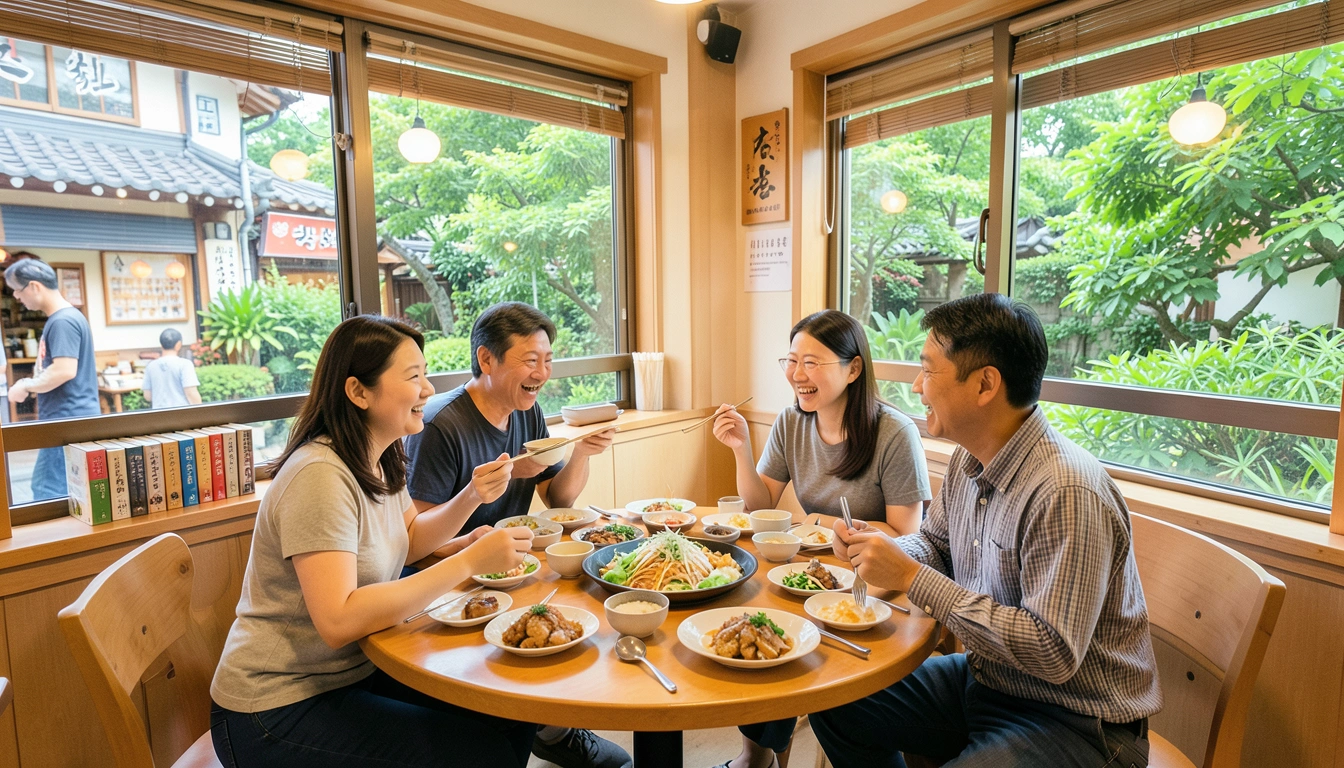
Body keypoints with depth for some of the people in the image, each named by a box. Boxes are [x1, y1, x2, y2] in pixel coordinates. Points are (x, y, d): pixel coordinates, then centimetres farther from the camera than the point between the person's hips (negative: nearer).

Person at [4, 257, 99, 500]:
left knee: (48, 493, -7)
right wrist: (32, 383, 13)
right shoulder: (66, 318, 17)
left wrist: (26, 387, -9)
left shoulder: (62, 321, -15)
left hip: (68, 421, -10)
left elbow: (65, 371, -24)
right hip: (75, 419, 10)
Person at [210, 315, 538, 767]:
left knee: (515, 717, 0)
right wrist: (468, 562, -32)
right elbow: (338, 621, -32)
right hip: (279, 708, -8)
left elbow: (409, 541, 14)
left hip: (355, 671, 8)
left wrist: (472, 497, -4)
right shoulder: (320, 475, -26)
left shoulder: (380, 459, 2)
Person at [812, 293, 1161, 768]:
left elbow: (1054, 654, -29)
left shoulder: (1067, 494, -28)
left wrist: (913, 577, -27)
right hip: (982, 679, 8)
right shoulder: (968, 461, -1)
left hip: (1074, 722, -8)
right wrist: (880, 548, -7)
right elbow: (935, 543, 15)